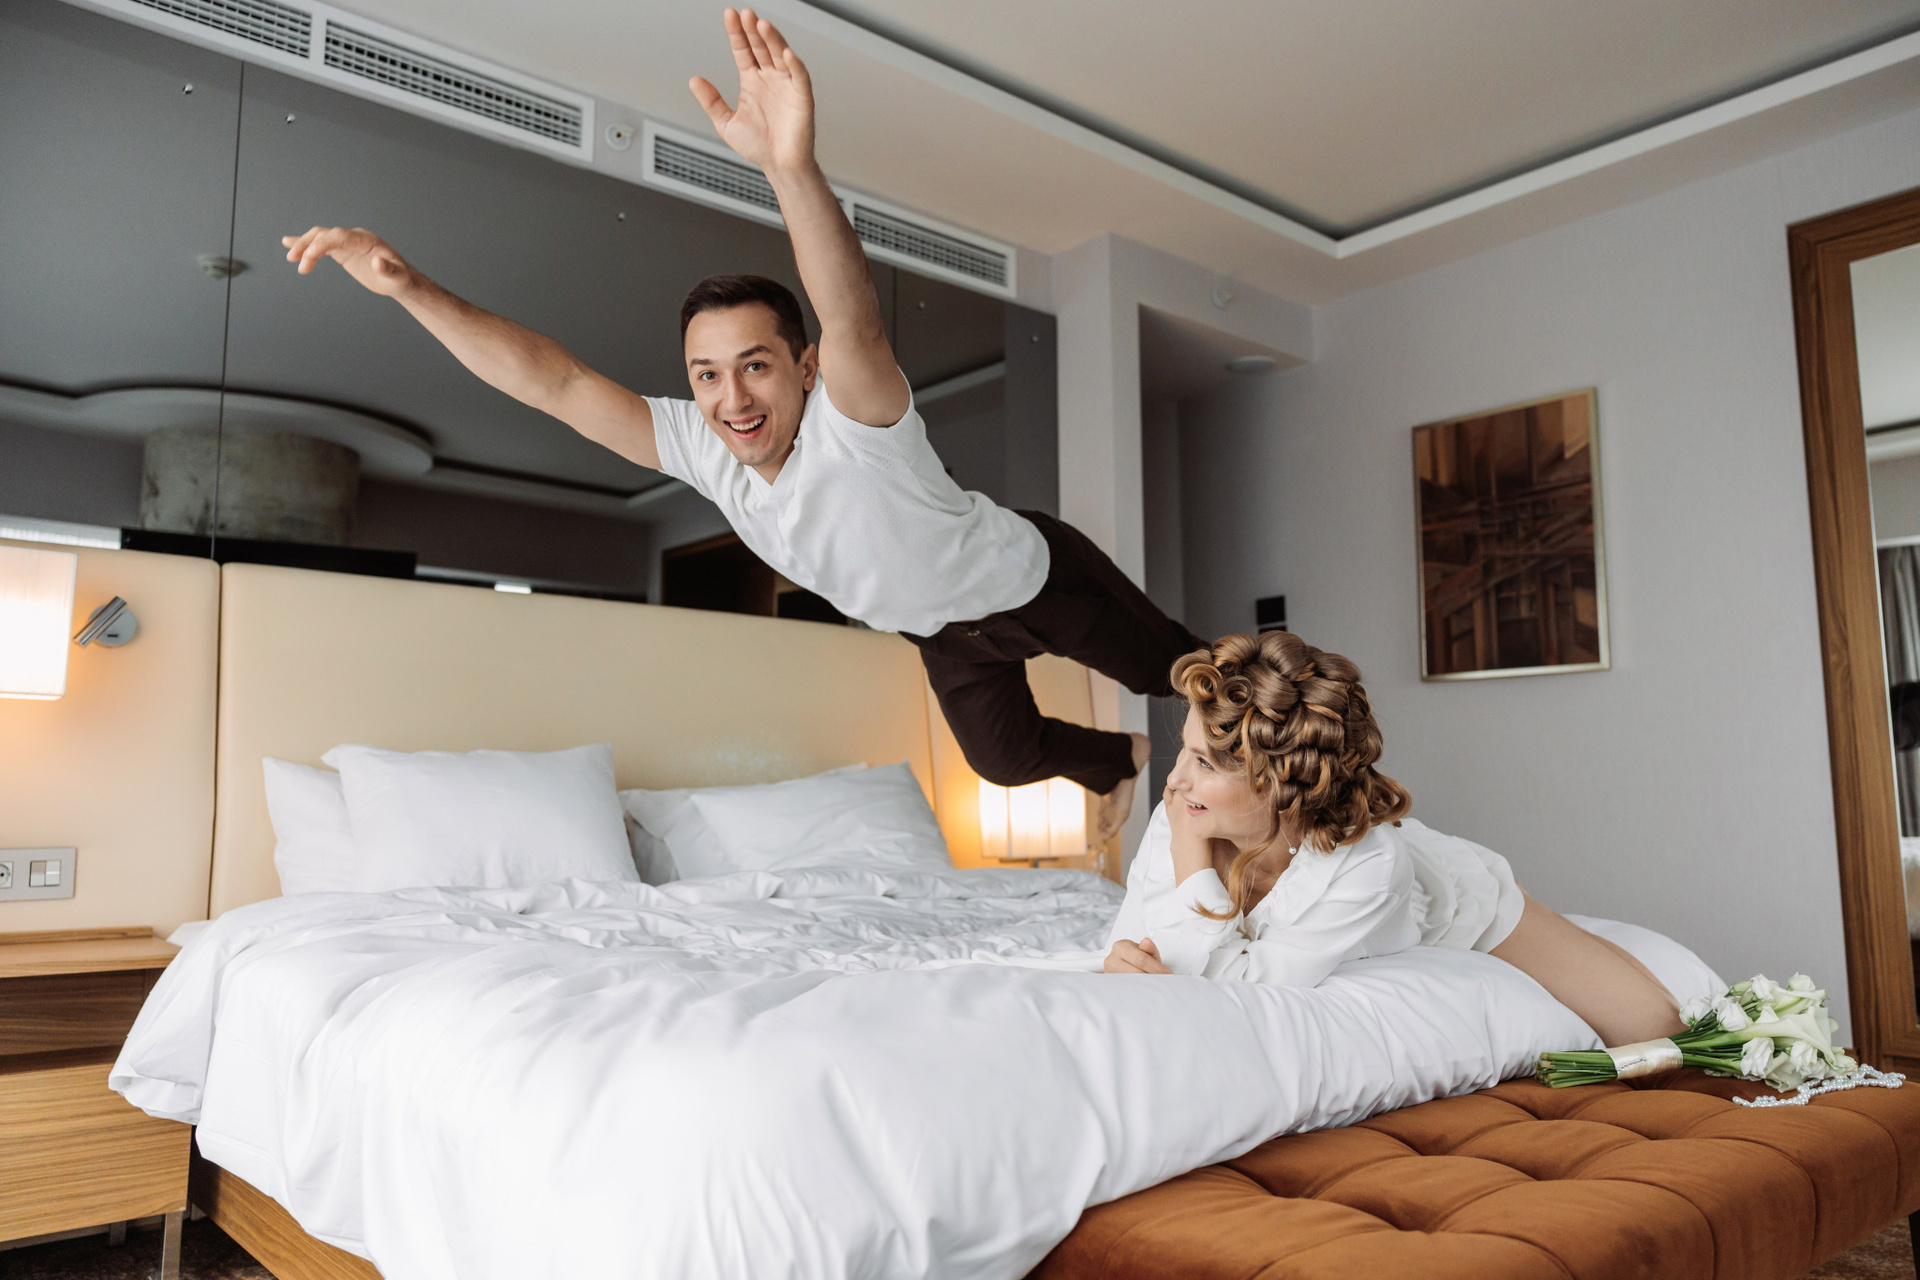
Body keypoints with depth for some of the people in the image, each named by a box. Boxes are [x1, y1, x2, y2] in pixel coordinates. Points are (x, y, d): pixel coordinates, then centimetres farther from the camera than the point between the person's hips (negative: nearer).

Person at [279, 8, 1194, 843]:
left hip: (1030, 575, -6)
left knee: (1163, 665, 17)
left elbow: (857, 324, -64)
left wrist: (794, 168, -82)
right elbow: (555, 382, -29)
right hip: (940, 630, 7)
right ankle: (1118, 761, 57)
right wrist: (411, 287, -41)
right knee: (1004, 757, 26)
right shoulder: (699, 447, -23)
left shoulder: (854, 418, -41)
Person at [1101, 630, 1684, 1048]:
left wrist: (1194, 860, -47)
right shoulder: (1172, 822, -33)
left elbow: (1245, 988, -46)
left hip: (1460, 901, -4)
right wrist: (1125, 963, -49)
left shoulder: (1367, 867, -47)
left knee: (1653, 1024, -6)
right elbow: (1131, 943, -26)